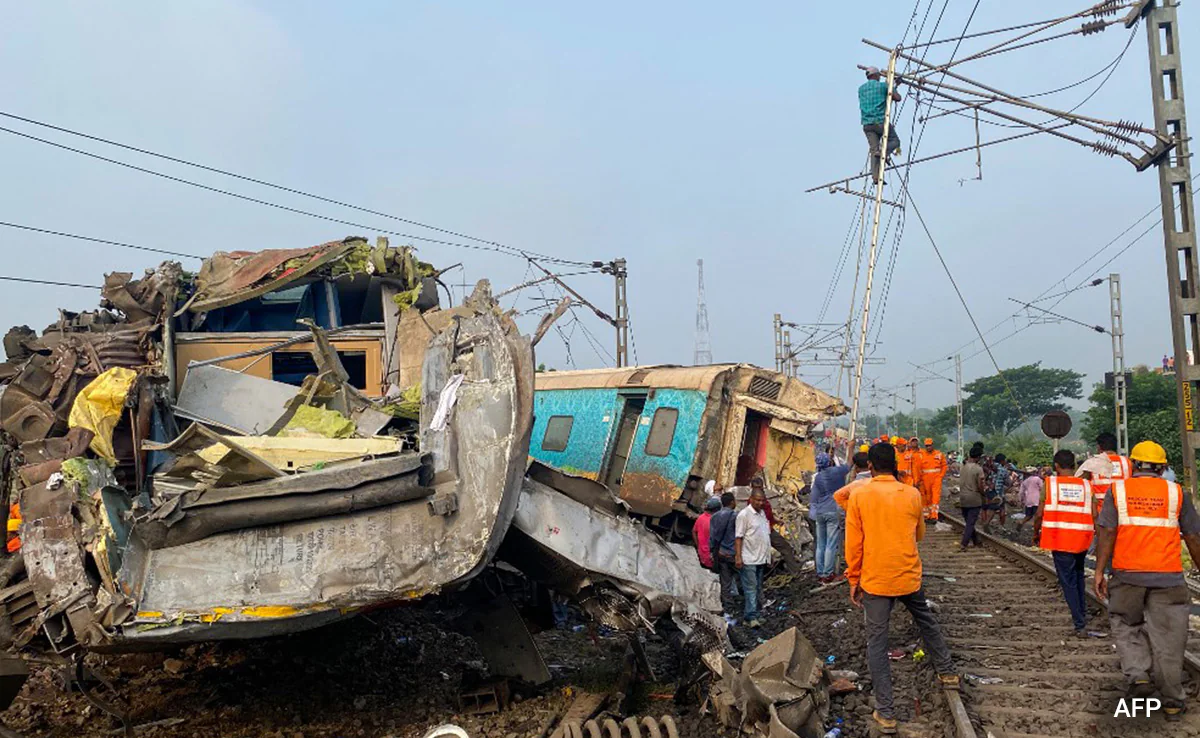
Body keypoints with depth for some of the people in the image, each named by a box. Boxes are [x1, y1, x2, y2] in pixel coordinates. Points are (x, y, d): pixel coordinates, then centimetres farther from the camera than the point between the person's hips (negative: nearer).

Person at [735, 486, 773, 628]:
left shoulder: (762, 513, 13)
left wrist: (767, 555, 19)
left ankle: (749, 614, 20)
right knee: (751, 588, -10)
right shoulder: (744, 514, -12)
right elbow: (738, 537, -15)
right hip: (749, 559, -9)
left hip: (761, 558, 9)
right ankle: (751, 617, -11)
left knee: (758, 588, 12)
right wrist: (738, 556, -20)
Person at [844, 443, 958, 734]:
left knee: (877, 642, 4)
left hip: (874, 581, -3)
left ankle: (885, 713, 4)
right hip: (909, 577, 3)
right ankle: (947, 672, 45)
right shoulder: (912, 494, -2)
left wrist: (854, 580, 3)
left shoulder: (859, 495, -9)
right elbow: (919, 534, 14)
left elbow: (853, 544, -7)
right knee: (926, 621, 29)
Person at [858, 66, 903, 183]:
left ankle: (876, 177, -11)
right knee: (894, 141, 13)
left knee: (874, 150, 1)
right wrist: (889, 95, 20)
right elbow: (898, 98, 0)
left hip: (867, 124, 4)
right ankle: (884, 153, -18)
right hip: (880, 121, -4)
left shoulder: (861, 88, 15)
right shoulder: (883, 85, 1)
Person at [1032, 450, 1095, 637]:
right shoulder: (1086, 485, 3)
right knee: (1078, 575, 25)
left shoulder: (1049, 484, -4)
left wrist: (1036, 533, 11)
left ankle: (1080, 625, 2)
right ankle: (1082, 614, 27)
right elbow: (1094, 516, 0)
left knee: (1068, 581, 3)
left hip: (1060, 539, -3)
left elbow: (1039, 514, -5)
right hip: (1082, 539, 3)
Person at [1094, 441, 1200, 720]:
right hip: (1168, 576, 1)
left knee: (1126, 626, 18)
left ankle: (1138, 675, 0)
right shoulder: (1177, 493, 4)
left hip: (1128, 574, -1)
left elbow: (1107, 532, -4)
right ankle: (1172, 701, 16)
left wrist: (1099, 571, -2)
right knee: (1167, 637, 8)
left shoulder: (1117, 490, 2)